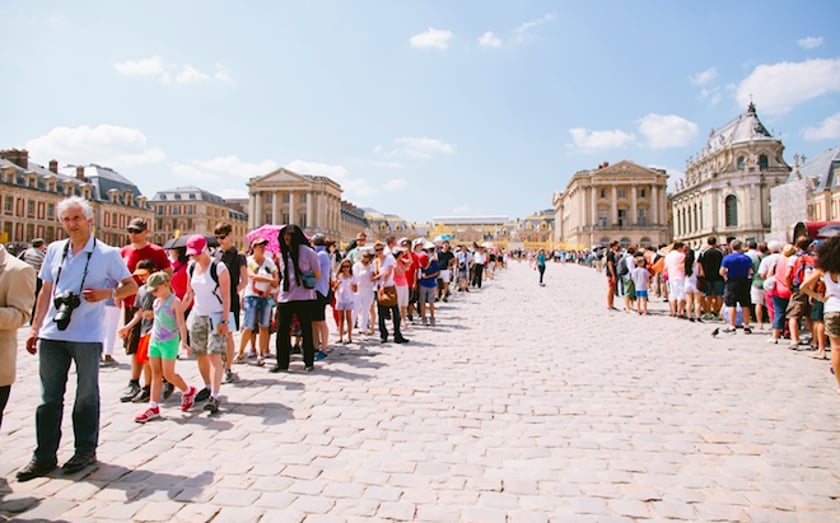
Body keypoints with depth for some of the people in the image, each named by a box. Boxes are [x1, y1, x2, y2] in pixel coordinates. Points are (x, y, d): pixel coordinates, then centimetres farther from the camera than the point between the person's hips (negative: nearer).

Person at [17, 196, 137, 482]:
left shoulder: (107, 254, -3)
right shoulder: (54, 250, 9)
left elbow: (132, 286, 3)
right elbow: (45, 291, 15)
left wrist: (107, 292, -16)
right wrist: (35, 328, 11)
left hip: (87, 336, -4)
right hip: (52, 333, 4)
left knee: (86, 396, 8)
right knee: (49, 396, 9)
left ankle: (86, 450, 21)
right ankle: (44, 455, 18)